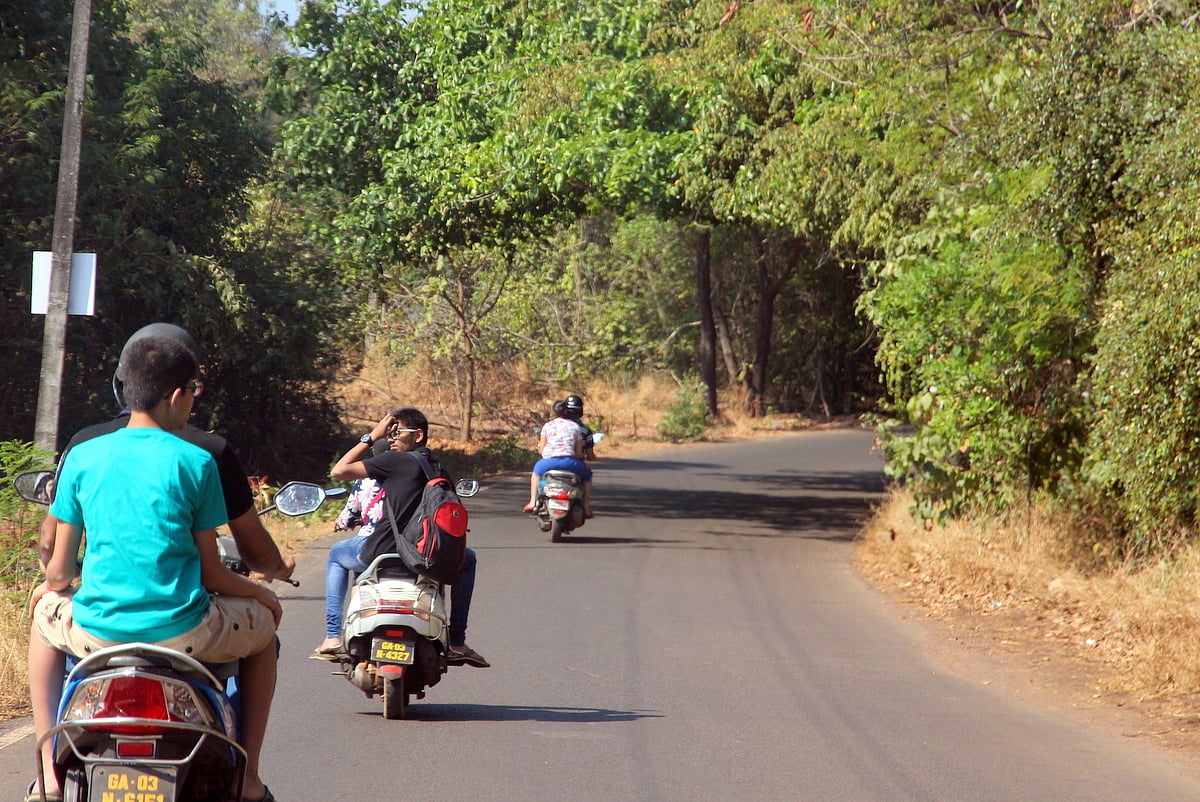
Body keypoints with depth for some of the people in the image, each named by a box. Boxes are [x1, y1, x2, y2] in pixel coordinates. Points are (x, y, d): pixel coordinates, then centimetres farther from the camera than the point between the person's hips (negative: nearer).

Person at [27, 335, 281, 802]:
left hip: (97, 630, 2)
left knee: (45, 614, 36)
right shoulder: (195, 462, -4)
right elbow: (211, 574, -1)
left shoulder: (82, 458, 3)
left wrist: (48, 585, 29)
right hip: (181, 633, -2)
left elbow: (59, 570, 5)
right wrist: (260, 590, 20)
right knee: (263, 618, 29)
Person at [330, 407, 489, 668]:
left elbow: (339, 471, -8)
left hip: (381, 553, -4)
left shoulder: (396, 461, -9)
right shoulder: (438, 468, 10)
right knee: (467, 558, 32)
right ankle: (456, 642, 23)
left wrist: (371, 438, 0)